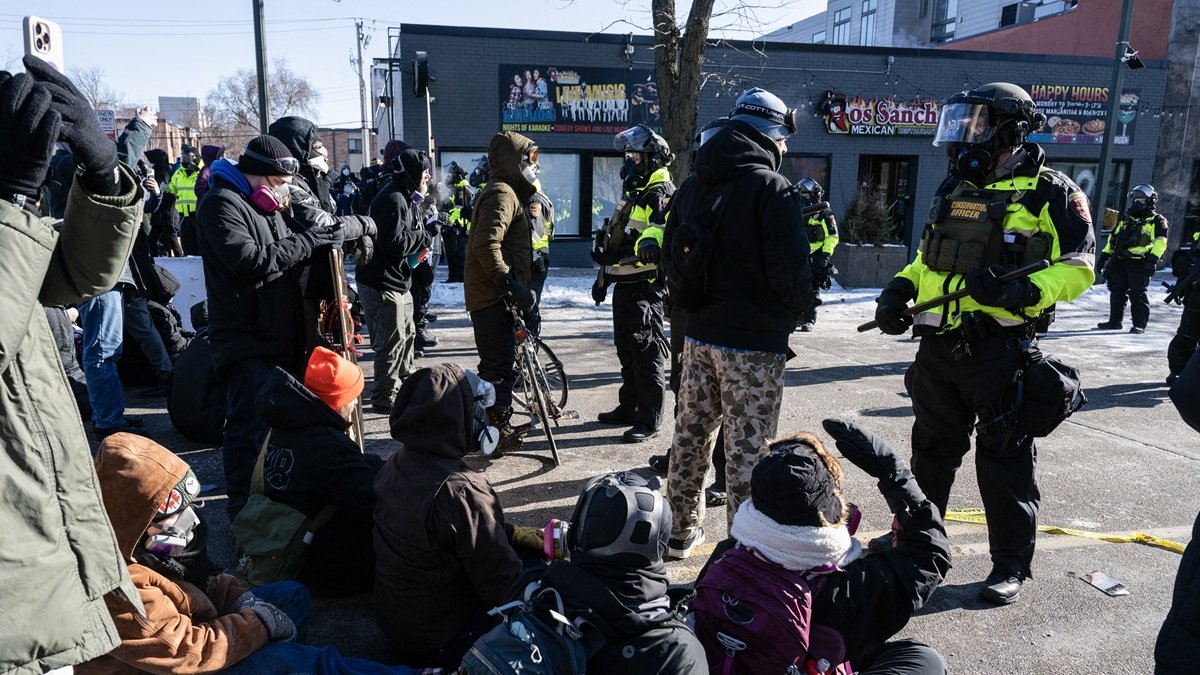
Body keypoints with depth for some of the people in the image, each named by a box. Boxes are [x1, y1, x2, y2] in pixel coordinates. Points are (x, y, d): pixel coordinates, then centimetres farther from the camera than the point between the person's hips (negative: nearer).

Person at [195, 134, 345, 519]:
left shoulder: (265, 205, 19)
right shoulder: (222, 205, -11)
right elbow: (252, 261, -23)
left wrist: (317, 240, 5)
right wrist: (307, 241, -18)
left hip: (282, 337, 9)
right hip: (246, 342, -9)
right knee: (251, 427, -7)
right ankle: (245, 511, 4)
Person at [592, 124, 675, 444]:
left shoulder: (662, 194, -11)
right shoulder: (633, 193, 20)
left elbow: (665, 227, -30)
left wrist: (651, 240, -50)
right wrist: (603, 275, 28)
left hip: (645, 288, -10)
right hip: (624, 285, 10)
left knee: (647, 353, -4)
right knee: (626, 352, 17)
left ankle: (649, 420, 3)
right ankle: (628, 408, 29)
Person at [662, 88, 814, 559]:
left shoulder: (691, 187, 9)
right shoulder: (772, 189, -13)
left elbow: (670, 258, 15)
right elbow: (791, 270, -17)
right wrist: (799, 307, 2)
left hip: (699, 334, 7)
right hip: (754, 342, -7)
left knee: (691, 433, 17)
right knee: (747, 448, 1)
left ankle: (681, 530, 31)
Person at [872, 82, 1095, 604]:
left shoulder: (1048, 193, -5)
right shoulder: (955, 189, 15)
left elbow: (1078, 265, -8)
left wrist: (1025, 292, -25)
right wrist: (901, 288, 5)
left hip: (999, 351, -6)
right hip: (938, 347, 6)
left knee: (1004, 461, 4)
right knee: (931, 449, 16)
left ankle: (1011, 565, 20)